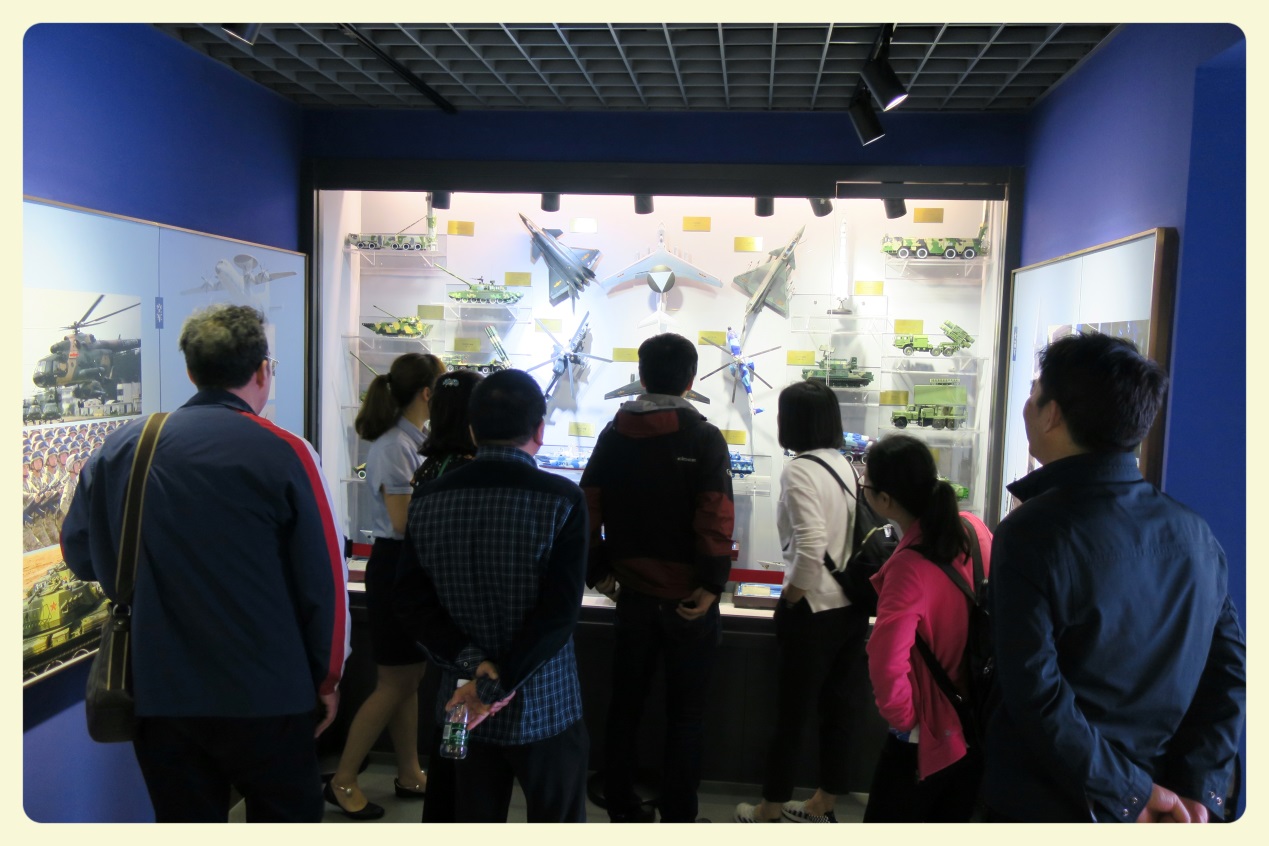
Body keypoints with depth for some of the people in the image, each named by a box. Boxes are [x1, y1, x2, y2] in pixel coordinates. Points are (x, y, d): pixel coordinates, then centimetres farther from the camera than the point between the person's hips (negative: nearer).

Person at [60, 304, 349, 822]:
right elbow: (324, 581, -10)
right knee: (286, 818, 15)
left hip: (157, 693, 4)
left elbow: (81, 555, 9)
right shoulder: (284, 453, -13)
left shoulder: (122, 446, -1)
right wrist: (327, 678, 4)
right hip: (265, 696, -3)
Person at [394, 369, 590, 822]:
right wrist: (496, 685, -17)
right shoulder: (562, 499, -16)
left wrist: (473, 664, -10)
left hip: (463, 705, 4)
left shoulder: (427, 499, -3)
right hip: (544, 708, -4)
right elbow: (559, 613, -21)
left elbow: (413, 601, -4)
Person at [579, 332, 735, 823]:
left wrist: (598, 571, 10)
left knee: (625, 704, 17)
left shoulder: (614, 434, 2)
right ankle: (678, 818, 18)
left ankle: (621, 809, 28)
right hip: (689, 598, -3)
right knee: (685, 714, 10)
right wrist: (712, 583, -14)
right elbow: (716, 517, -20)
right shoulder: (703, 438, -10)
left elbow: (589, 507, 1)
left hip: (633, 593, 4)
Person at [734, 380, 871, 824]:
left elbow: (811, 548, -25)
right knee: (837, 707, 16)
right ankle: (822, 807, 31)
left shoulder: (799, 470, -16)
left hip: (815, 610, -7)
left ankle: (769, 813, 23)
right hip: (852, 604, 7)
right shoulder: (844, 463, 5)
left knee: (792, 713, 7)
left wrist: (788, 600, -11)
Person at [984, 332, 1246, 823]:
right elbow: (1229, 671, -2)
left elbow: (1035, 691, -24)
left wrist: (1127, 793, -15)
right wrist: (1196, 787, -5)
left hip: (1046, 806, -5)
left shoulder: (1031, 532, -20)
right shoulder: (1193, 532, -2)